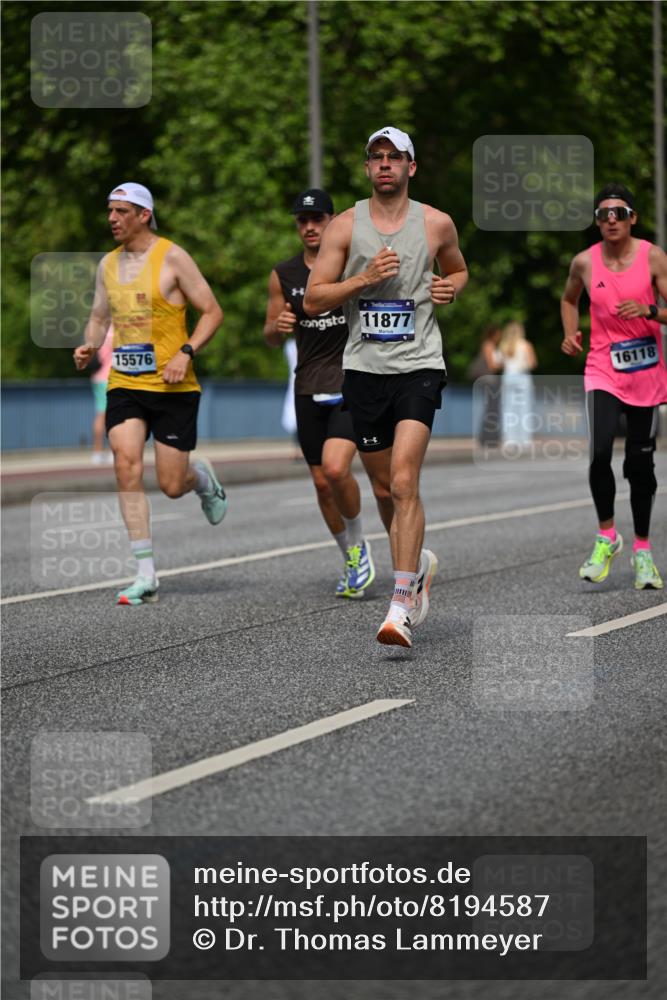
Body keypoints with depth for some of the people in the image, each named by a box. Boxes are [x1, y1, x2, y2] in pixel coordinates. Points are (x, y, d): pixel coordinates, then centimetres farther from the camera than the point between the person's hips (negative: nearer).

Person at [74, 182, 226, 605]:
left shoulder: (172, 257, -7)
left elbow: (212, 312, -5)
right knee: (126, 464, -16)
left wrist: (186, 352, -19)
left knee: (172, 485, -3)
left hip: (173, 386, -4)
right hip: (124, 384, 4)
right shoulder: (108, 264, 10)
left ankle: (203, 477, 37)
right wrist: (89, 346, 0)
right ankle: (146, 575, -13)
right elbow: (100, 317, 22)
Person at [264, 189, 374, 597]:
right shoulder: (284, 275, 6)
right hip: (309, 389, 4)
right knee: (322, 482, 7)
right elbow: (272, 338, 14)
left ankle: (359, 544, 2)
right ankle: (352, 561, 26)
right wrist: (278, 326, -10)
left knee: (335, 468, -23)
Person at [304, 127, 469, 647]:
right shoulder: (345, 226, 2)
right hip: (364, 368, 2)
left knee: (404, 482, -17)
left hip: (418, 366, -2)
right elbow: (312, 300, 0)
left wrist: (450, 287, 1)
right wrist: (364, 278, -13)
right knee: (384, 489, 12)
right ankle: (418, 564, 39)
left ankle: (402, 605, -18)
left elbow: (459, 270, 24)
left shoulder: (437, 224, 4)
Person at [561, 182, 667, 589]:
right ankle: (607, 536, 0)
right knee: (600, 453, -20)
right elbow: (569, 299, 21)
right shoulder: (585, 262, 0)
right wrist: (571, 333, 5)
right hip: (603, 371, 0)